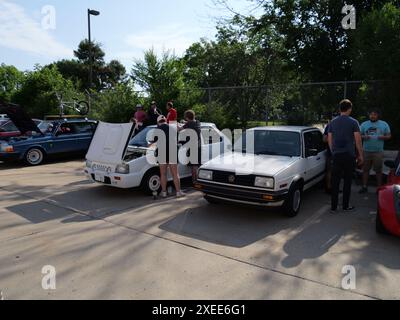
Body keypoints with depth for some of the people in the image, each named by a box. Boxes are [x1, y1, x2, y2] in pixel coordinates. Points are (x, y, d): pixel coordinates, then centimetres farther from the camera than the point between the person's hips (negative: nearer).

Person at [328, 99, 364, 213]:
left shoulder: (332, 122, 6)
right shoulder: (353, 122, -5)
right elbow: (358, 140, -5)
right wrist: (360, 155, 4)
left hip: (336, 156, 3)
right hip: (349, 156, -3)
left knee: (335, 182, 5)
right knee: (347, 181, 7)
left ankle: (333, 207, 8)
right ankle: (346, 206, 15)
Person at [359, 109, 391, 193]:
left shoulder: (384, 124, 9)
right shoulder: (364, 124, 10)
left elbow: (389, 136, 9)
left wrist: (383, 137, -12)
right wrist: (364, 137, -13)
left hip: (378, 151, -1)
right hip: (366, 151, 1)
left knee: (378, 170, 1)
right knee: (365, 169, 2)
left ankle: (379, 188, 10)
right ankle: (364, 187, 10)